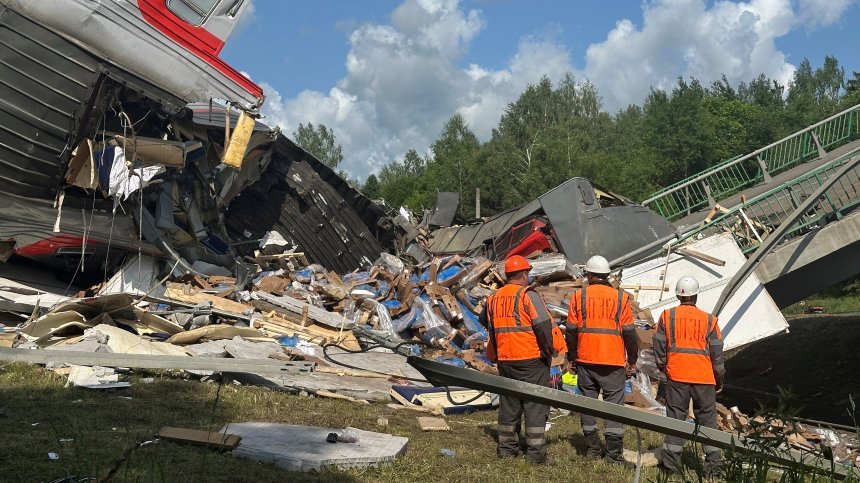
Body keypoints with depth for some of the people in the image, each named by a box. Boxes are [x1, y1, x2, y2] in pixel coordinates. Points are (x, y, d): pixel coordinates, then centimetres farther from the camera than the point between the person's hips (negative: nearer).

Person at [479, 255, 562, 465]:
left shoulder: (494, 298, 10)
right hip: (531, 360, -6)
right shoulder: (528, 295, -11)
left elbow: (484, 320, 26)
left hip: (504, 360, 6)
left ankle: (507, 448, 23)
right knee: (535, 405, 1)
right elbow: (543, 325, -18)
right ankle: (535, 453, 1)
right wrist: (549, 351, -7)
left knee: (508, 404, 16)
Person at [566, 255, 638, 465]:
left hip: (585, 360, 1)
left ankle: (592, 448, 16)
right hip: (614, 361, -1)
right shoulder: (620, 297, 0)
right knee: (614, 403, 2)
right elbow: (629, 332, 0)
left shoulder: (579, 296, 2)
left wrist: (572, 359, 13)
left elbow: (571, 331, 3)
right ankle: (614, 452, -1)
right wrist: (632, 360, 9)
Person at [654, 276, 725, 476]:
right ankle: (713, 463, 12)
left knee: (675, 416, 6)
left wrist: (663, 367, 21)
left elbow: (659, 346, 5)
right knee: (707, 419, 9)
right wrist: (719, 380, 15)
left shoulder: (667, 316, 2)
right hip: (704, 377, 0)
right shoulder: (709, 320, 2)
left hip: (676, 376, 0)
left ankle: (671, 461, 8)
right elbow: (717, 354, 5)